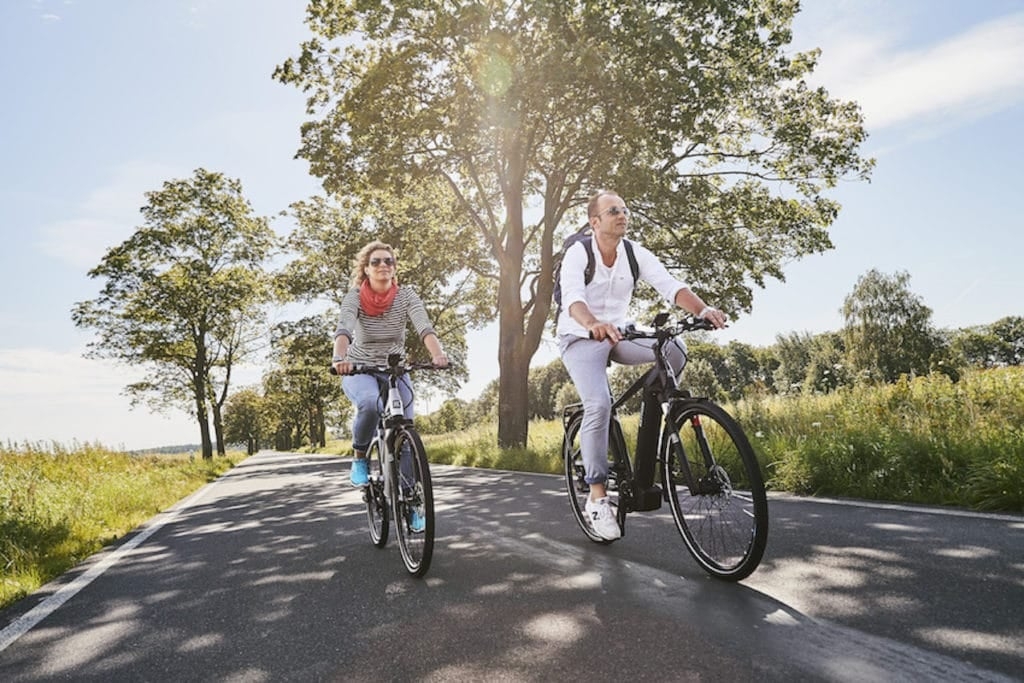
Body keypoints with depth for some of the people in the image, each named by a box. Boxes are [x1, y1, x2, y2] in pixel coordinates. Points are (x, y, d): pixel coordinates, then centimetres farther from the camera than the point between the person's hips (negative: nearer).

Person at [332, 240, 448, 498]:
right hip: (359, 370, -2)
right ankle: (360, 458, -8)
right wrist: (340, 358, -53)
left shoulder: (406, 296, -11)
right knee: (371, 403, -35)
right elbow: (343, 329, -32)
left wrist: (438, 354, -47)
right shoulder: (355, 297, -14)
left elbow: (425, 327, -27)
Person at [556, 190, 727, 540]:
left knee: (675, 349, -21)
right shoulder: (578, 253, -15)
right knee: (599, 404, -26)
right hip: (580, 338, -4)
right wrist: (593, 325, -55)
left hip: (618, 334, 4)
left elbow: (670, 285, -17)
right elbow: (573, 297, -33)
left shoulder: (636, 253, -4)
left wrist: (703, 309, -37)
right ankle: (597, 497, -14)